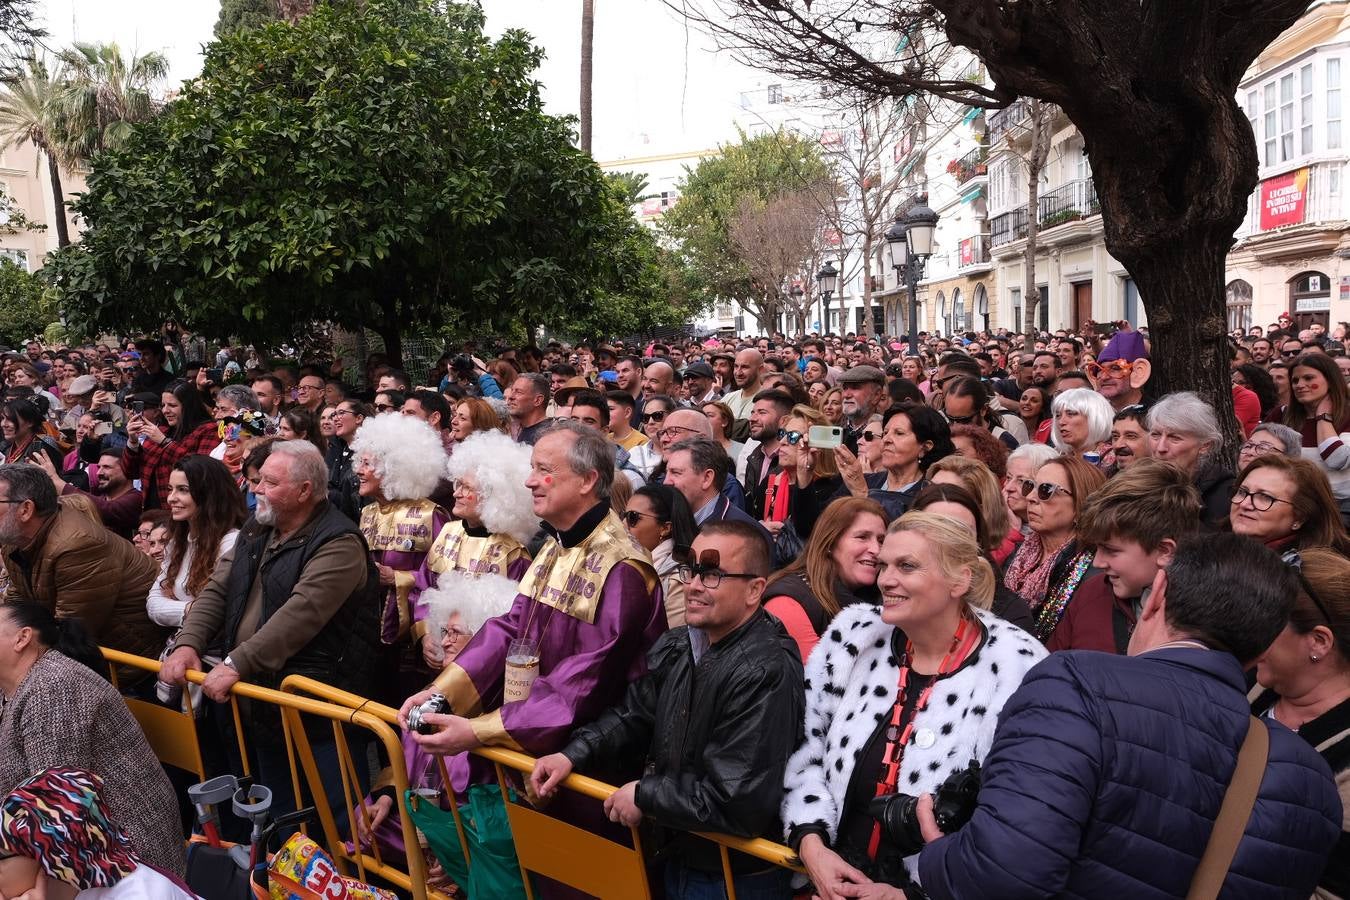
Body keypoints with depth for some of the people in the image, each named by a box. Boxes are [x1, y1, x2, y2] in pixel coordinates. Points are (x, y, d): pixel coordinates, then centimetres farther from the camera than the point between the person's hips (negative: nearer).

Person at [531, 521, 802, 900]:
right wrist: (573, 755, -6)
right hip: (678, 855, 8)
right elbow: (633, 715, 11)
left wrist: (644, 796, -19)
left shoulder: (766, 673, -26)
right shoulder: (678, 646, 3)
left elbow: (738, 802, -29)